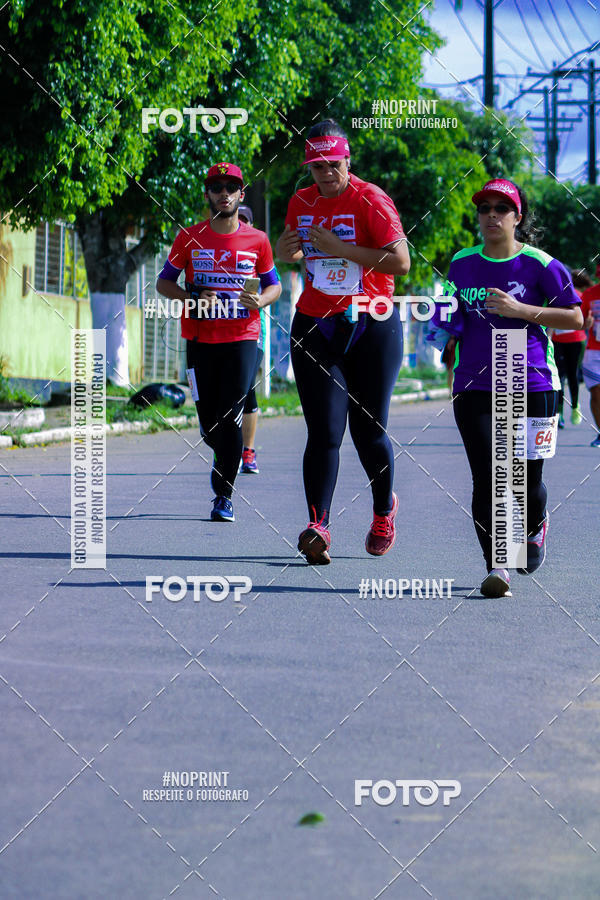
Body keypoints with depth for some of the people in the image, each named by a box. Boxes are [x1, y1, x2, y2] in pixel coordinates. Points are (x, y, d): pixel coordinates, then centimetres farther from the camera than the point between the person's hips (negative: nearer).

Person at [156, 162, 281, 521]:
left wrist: (260, 300, -11)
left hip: (243, 339, -1)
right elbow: (164, 282, 8)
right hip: (201, 339, 1)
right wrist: (193, 299, -12)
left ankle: (224, 495, -3)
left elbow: (274, 285, 12)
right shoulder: (191, 238, 3)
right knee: (209, 424, 2)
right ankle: (225, 460, 36)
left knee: (231, 417, -12)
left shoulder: (257, 240, 3)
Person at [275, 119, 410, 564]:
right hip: (315, 326, 3)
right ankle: (318, 527, -12)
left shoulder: (370, 200, -9)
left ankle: (384, 510, 30)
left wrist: (341, 248, -22)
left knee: (368, 431, 4)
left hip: (371, 327, -3)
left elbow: (400, 261, -18)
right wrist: (287, 250, 2)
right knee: (324, 433, -7)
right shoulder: (302, 202, 8)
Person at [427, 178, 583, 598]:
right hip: (474, 387, 2)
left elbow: (575, 317, -4)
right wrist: (446, 335, 1)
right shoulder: (462, 264, 8)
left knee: (526, 480, 6)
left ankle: (535, 528, 40)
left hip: (531, 386, -2)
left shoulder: (539, 265, -4)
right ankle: (496, 568, -9)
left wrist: (520, 310, -14)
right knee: (486, 478, -10)